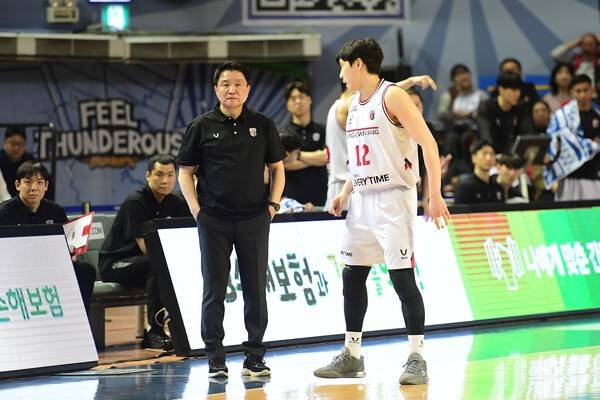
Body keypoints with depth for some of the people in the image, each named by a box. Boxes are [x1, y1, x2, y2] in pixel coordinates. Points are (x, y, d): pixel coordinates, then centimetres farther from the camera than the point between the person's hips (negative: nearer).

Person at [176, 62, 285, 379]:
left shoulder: (262, 125, 7)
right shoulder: (202, 126, 2)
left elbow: (277, 168, 15)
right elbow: (185, 171, 6)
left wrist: (273, 203, 3)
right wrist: (196, 209, -4)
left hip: (254, 219, 1)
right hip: (214, 219, -1)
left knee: (256, 290, 3)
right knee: (214, 292, 2)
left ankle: (254, 358, 11)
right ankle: (215, 360, 8)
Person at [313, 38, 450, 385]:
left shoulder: (392, 96, -11)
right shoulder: (355, 104, 15)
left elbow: (429, 144, -15)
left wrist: (435, 195, -20)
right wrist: (345, 194, 14)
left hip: (394, 198, -9)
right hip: (363, 200, 9)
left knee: (403, 277, -9)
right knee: (352, 276, 9)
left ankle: (417, 358, -5)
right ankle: (352, 356, 17)